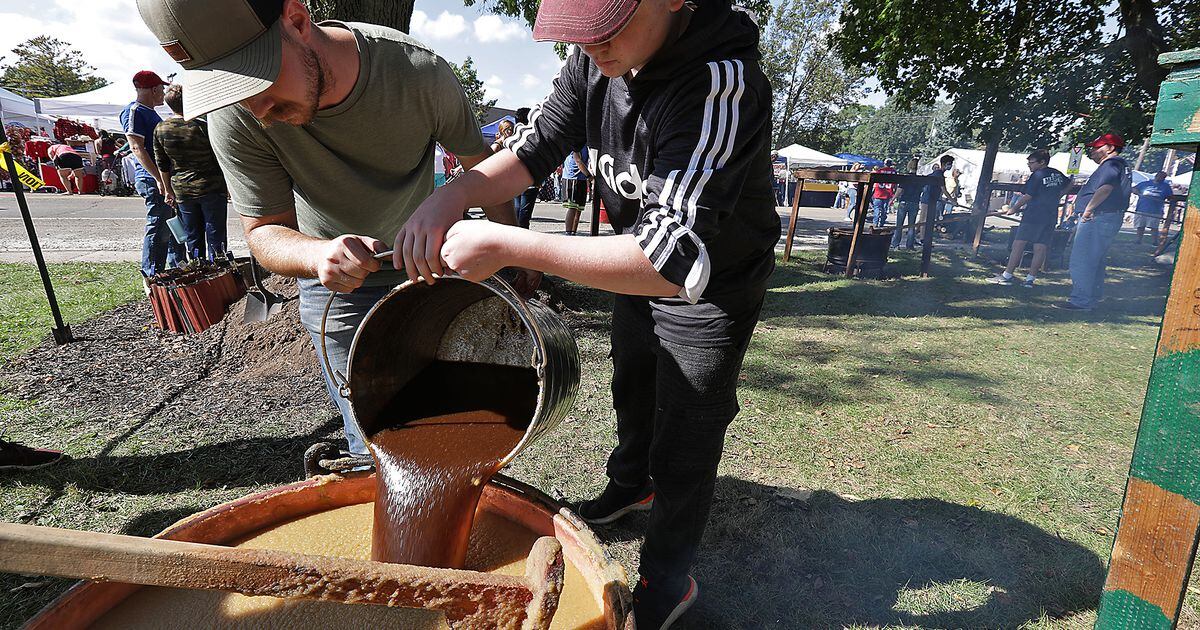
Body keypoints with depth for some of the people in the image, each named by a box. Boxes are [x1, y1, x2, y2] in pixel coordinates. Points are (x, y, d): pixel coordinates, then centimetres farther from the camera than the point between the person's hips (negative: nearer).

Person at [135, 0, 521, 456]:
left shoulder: (420, 71, -26)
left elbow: (479, 161, -9)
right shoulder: (235, 118, -24)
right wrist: (318, 254, -39)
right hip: (335, 282, -1)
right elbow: (265, 231, -15)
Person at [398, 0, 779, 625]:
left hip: (712, 292, -6)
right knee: (632, 391, 26)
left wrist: (509, 246, -47)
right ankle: (631, 484, 56)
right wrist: (451, 194, -27)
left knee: (683, 445, 5)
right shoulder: (595, 59, -13)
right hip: (636, 269, 7)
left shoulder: (722, 85, -37)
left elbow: (674, 260, -45)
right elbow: (536, 147, -7)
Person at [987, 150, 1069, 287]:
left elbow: (1027, 197, -9)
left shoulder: (1037, 175, -8)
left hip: (1033, 215, -7)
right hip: (1050, 217, 7)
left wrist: (1013, 209, 2)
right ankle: (1030, 279, 3)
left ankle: (1007, 275, -5)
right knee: (1040, 248, 3)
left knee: (1018, 244, -4)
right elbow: (1069, 184, 33)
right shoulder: (1057, 174, 14)